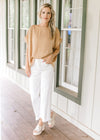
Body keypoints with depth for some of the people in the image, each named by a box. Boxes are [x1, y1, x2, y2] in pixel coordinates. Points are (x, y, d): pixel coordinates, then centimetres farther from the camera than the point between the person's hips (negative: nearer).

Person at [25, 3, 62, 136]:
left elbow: (57, 48, 10)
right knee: (34, 93, 5)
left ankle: (41, 122, 16)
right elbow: (28, 48, 4)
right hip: (34, 65, 2)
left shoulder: (54, 30, 2)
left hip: (47, 65, -1)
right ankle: (50, 114, 26)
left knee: (45, 93, -1)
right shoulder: (33, 29, 2)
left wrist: (52, 56, -11)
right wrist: (27, 65, -2)